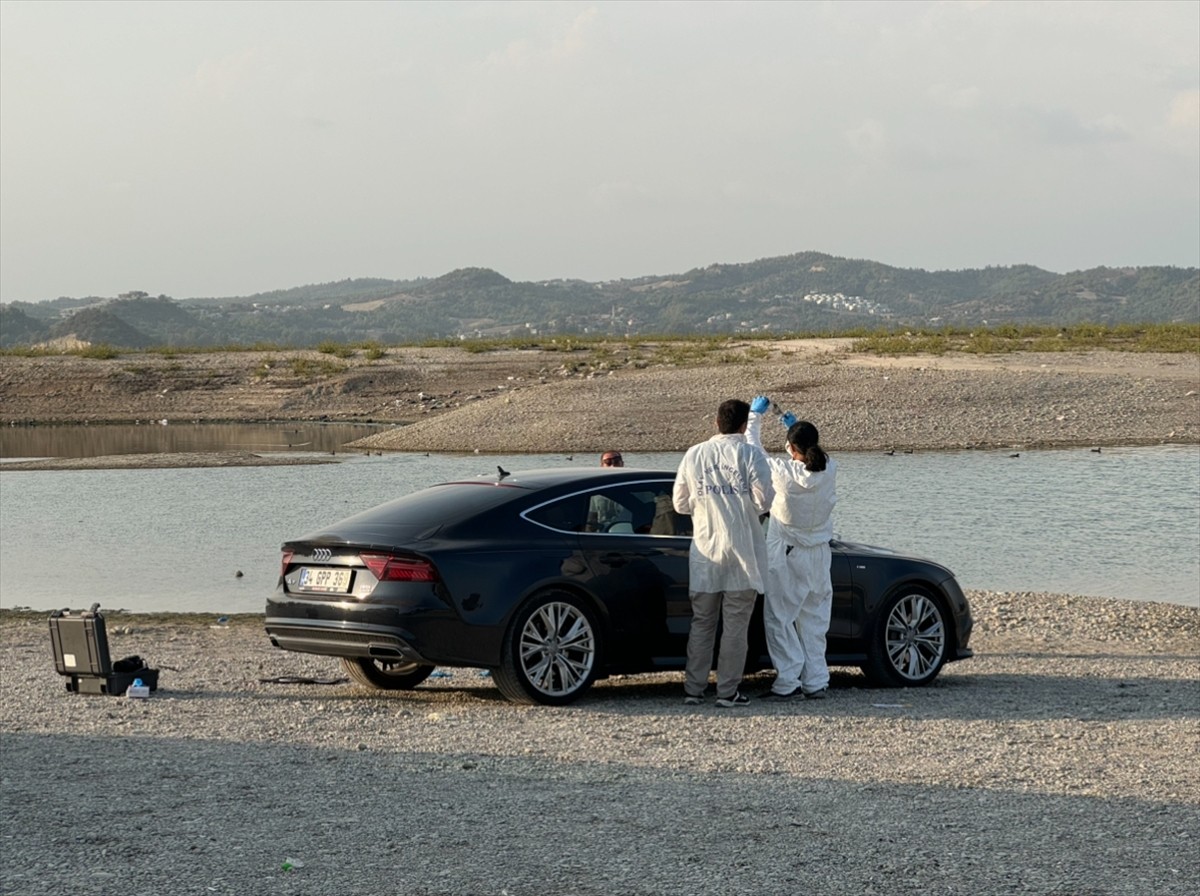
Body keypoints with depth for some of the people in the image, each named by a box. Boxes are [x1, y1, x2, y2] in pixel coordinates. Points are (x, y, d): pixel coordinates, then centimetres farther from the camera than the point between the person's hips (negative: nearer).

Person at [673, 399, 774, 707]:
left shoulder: (694, 455, 2)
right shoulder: (750, 455, -9)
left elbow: (680, 503, 8)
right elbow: (764, 500, -11)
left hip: (705, 549, 3)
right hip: (741, 550, -3)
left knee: (702, 623, 11)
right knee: (736, 624, 3)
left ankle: (693, 689, 11)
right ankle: (728, 691, 3)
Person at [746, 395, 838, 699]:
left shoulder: (783, 472, -20)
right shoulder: (830, 470, -9)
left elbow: (754, 449, -5)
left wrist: (755, 415, 9)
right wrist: (796, 428, 24)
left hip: (785, 557, -4)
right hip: (818, 556, 4)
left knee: (779, 618, 4)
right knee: (814, 621, 12)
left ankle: (788, 681, -1)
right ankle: (816, 682, 12)